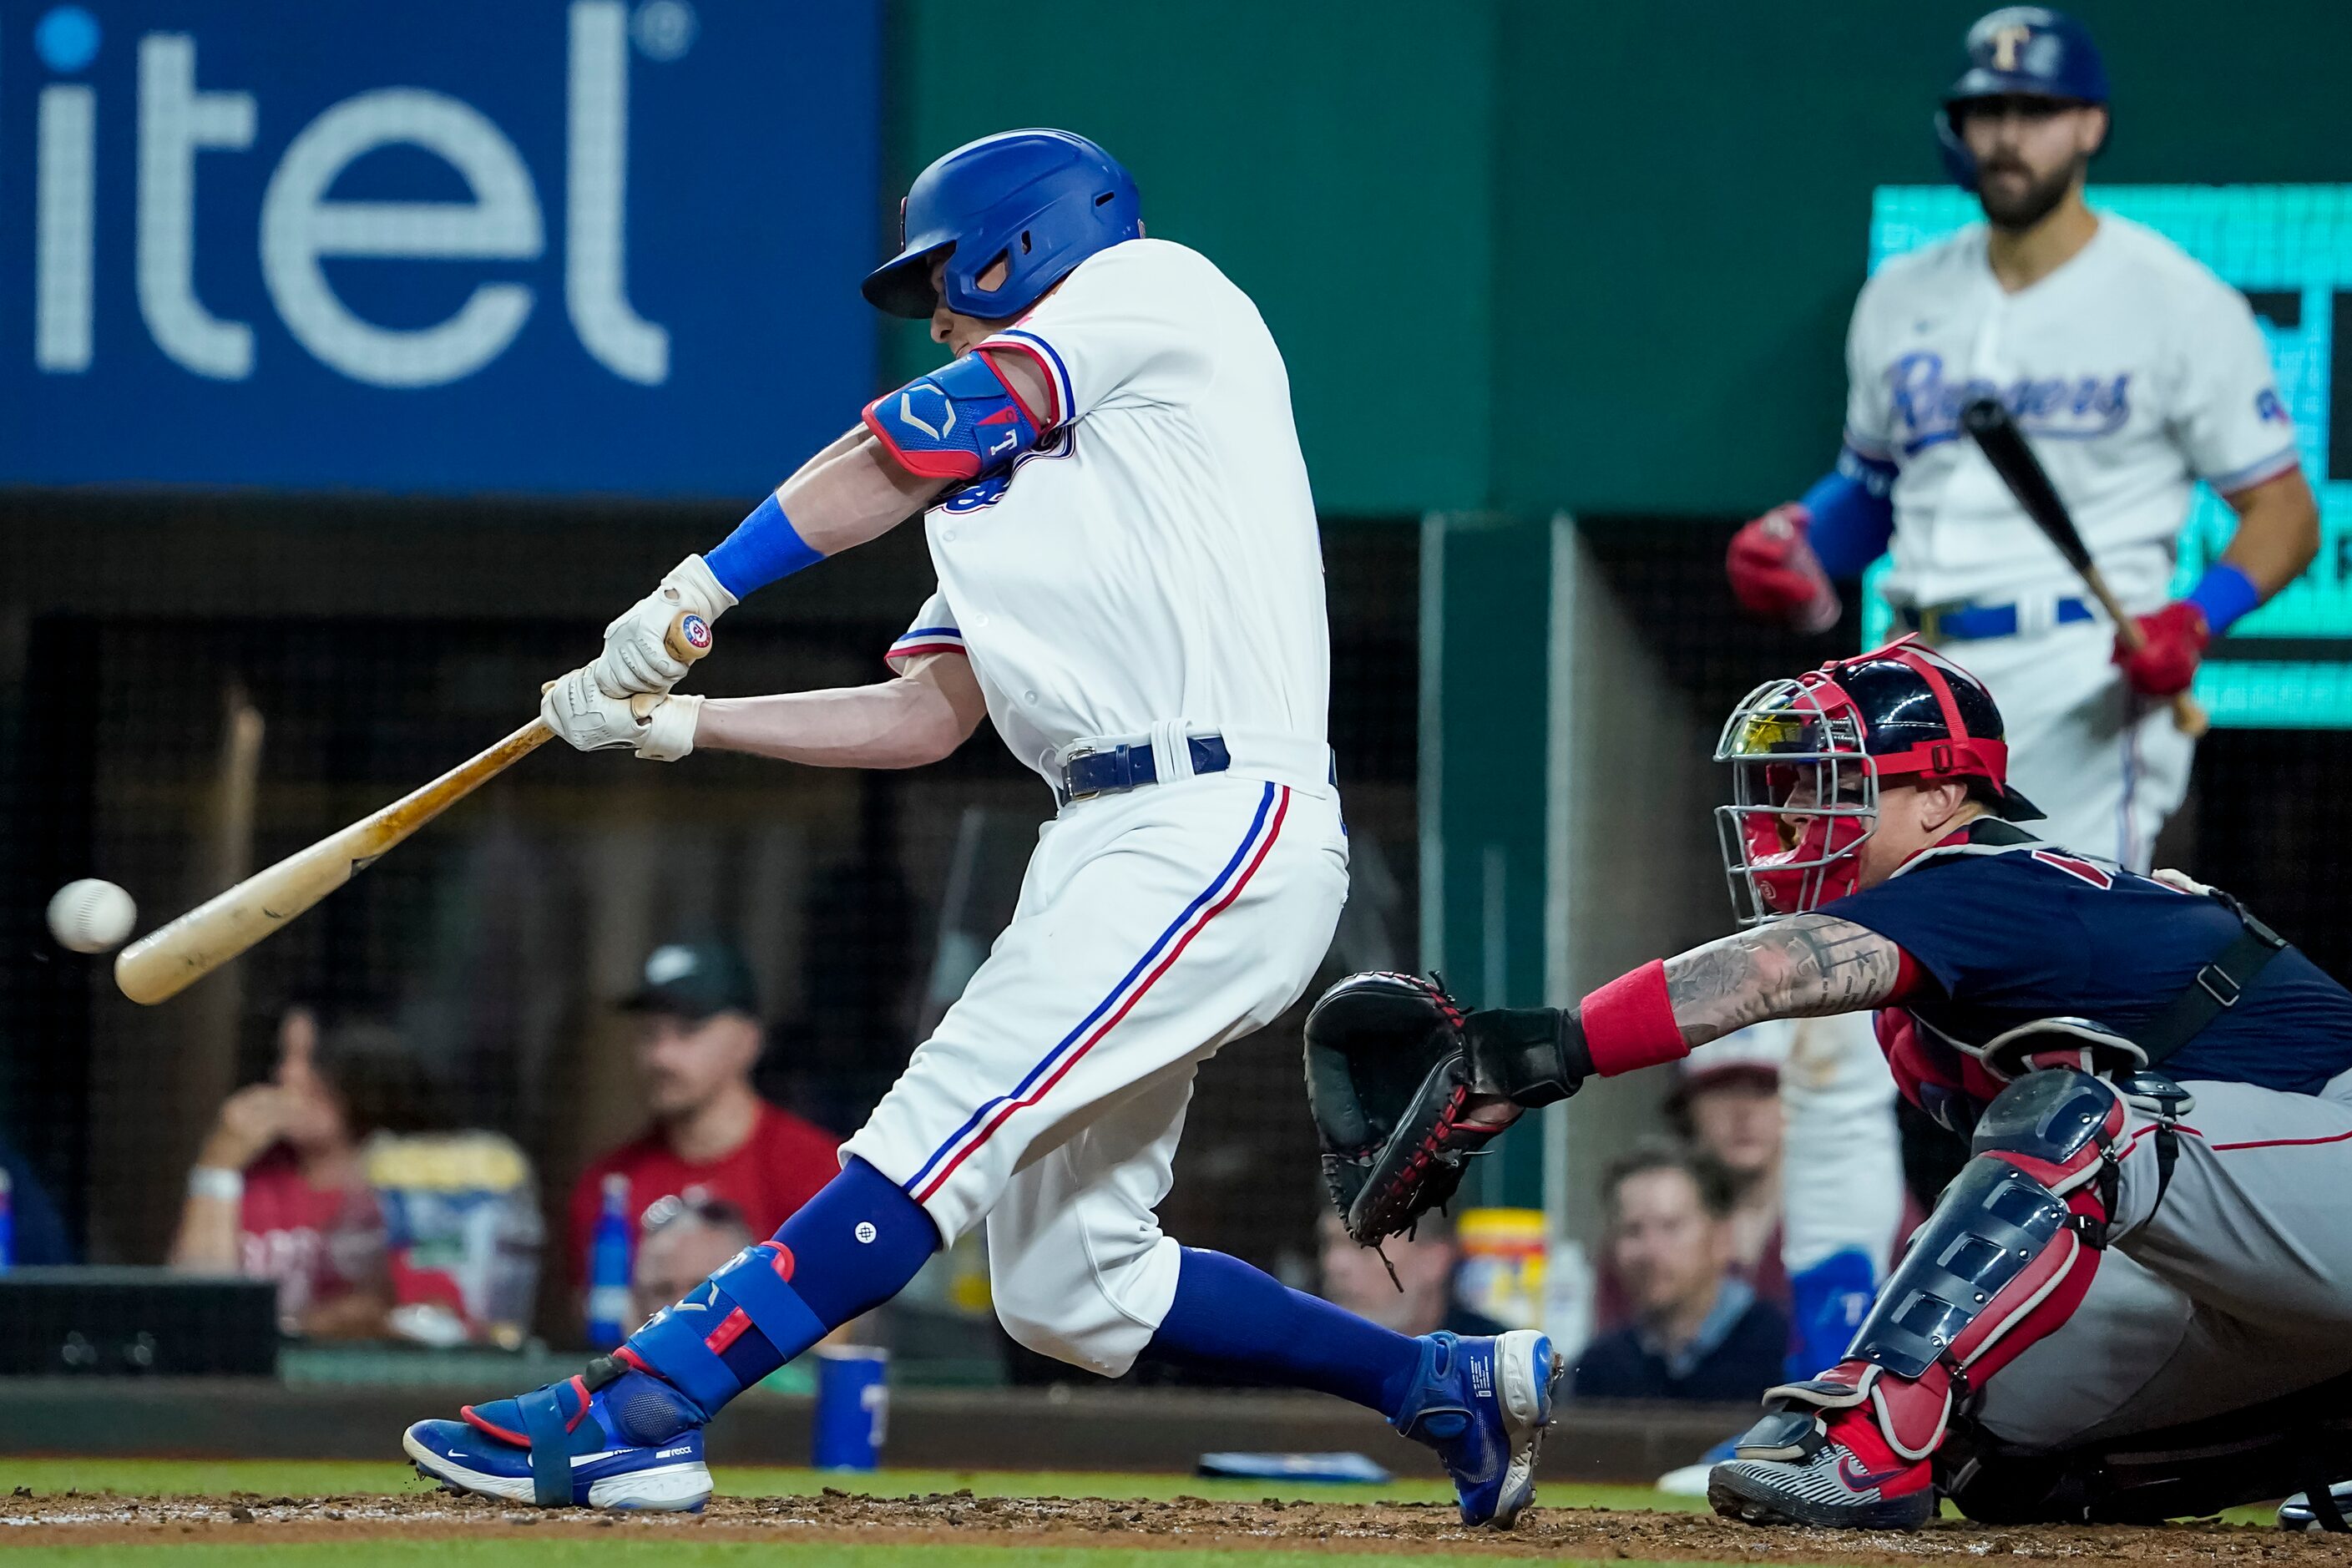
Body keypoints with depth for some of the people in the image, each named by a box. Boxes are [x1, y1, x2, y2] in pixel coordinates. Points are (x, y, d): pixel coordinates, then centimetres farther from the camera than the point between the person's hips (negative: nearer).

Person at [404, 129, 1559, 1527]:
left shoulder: (1150, 288, 4)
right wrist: (677, 720, 13)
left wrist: (702, 586, -5)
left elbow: (895, 456, -5)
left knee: (939, 1133, -19)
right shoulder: (1012, 469, 28)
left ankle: (633, 1412, -29)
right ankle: (1453, 1386, 16)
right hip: (1114, 842, 10)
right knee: (1068, 1292, 7)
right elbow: (924, 717, 21)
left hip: (1220, 828, -10)